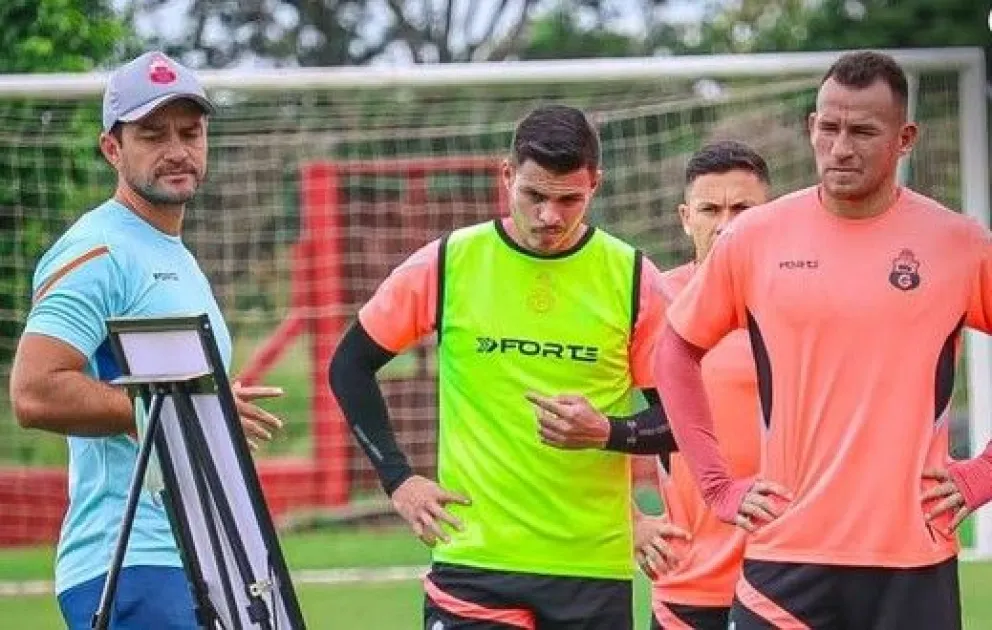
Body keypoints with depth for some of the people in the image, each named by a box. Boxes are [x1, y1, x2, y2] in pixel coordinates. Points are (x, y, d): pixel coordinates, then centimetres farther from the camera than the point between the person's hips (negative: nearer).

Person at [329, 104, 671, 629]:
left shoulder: (631, 277, 0)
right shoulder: (446, 264, 0)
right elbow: (350, 366, 10)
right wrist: (397, 479, 3)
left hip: (595, 566, 1)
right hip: (473, 559, -1)